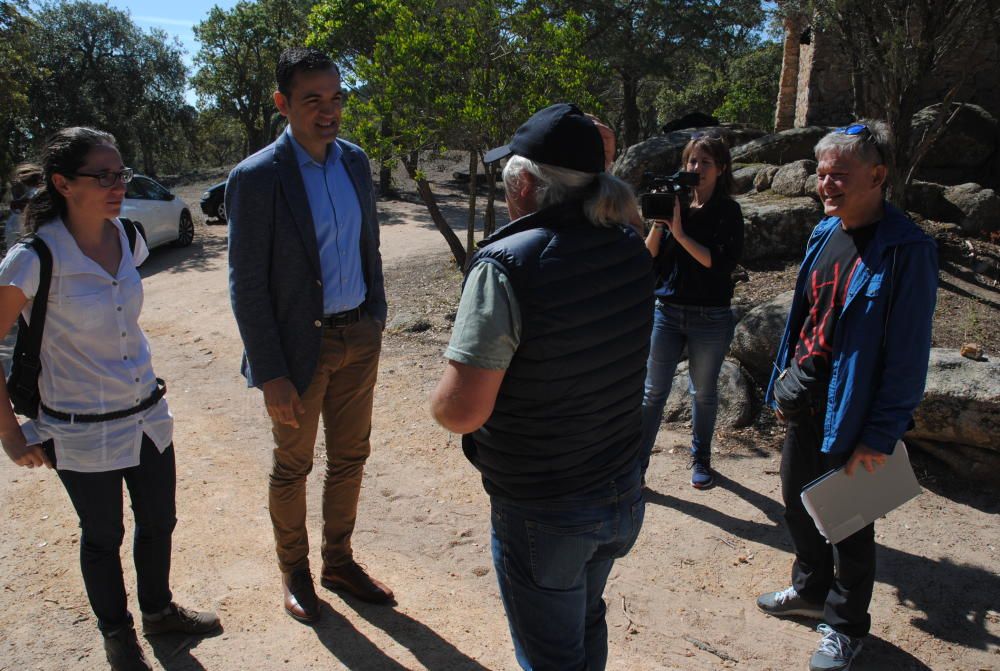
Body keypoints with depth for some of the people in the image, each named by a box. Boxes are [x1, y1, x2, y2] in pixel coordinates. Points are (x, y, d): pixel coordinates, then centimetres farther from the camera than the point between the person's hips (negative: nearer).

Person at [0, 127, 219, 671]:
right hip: (82, 432, -5)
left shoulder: (127, 239, -2)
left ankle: (158, 610, 45)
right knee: (103, 537, 15)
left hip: (147, 413, 5)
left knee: (158, 522, 19)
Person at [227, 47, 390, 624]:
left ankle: (339, 561, 38)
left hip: (359, 337, 6)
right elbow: (248, 287, -14)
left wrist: (376, 318, 11)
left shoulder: (355, 161, 3)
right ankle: (294, 571, 36)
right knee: (292, 467, 13)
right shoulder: (256, 178, -15)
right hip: (301, 344, -5)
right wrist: (271, 374, -15)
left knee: (350, 456, 17)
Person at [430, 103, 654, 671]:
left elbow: (460, 411, -28)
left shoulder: (506, 266, -26)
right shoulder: (632, 250, -6)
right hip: (624, 496, 7)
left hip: (541, 514, -6)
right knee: (587, 622, 33)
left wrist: (443, 395, -7)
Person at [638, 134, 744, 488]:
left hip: (711, 317, -2)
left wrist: (680, 233, -20)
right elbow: (648, 258, 2)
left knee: (704, 392, 14)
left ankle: (700, 459, 33)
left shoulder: (728, 211, -4)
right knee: (653, 391, 4)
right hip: (666, 310, 2)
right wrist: (658, 223, -13)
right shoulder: (673, 202, 3)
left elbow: (723, 263, -17)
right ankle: (637, 463, 12)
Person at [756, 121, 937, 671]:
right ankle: (810, 589, 46)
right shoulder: (824, 233, 5)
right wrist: (783, 384, 13)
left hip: (851, 415, -7)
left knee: (848, 525, 11)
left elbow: (908, 354, -18)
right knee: (798, 503, 21)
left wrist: (880, 434, -17)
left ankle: (845, 626, 34)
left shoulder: (906, 250, -18)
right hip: (803, 404, 7)